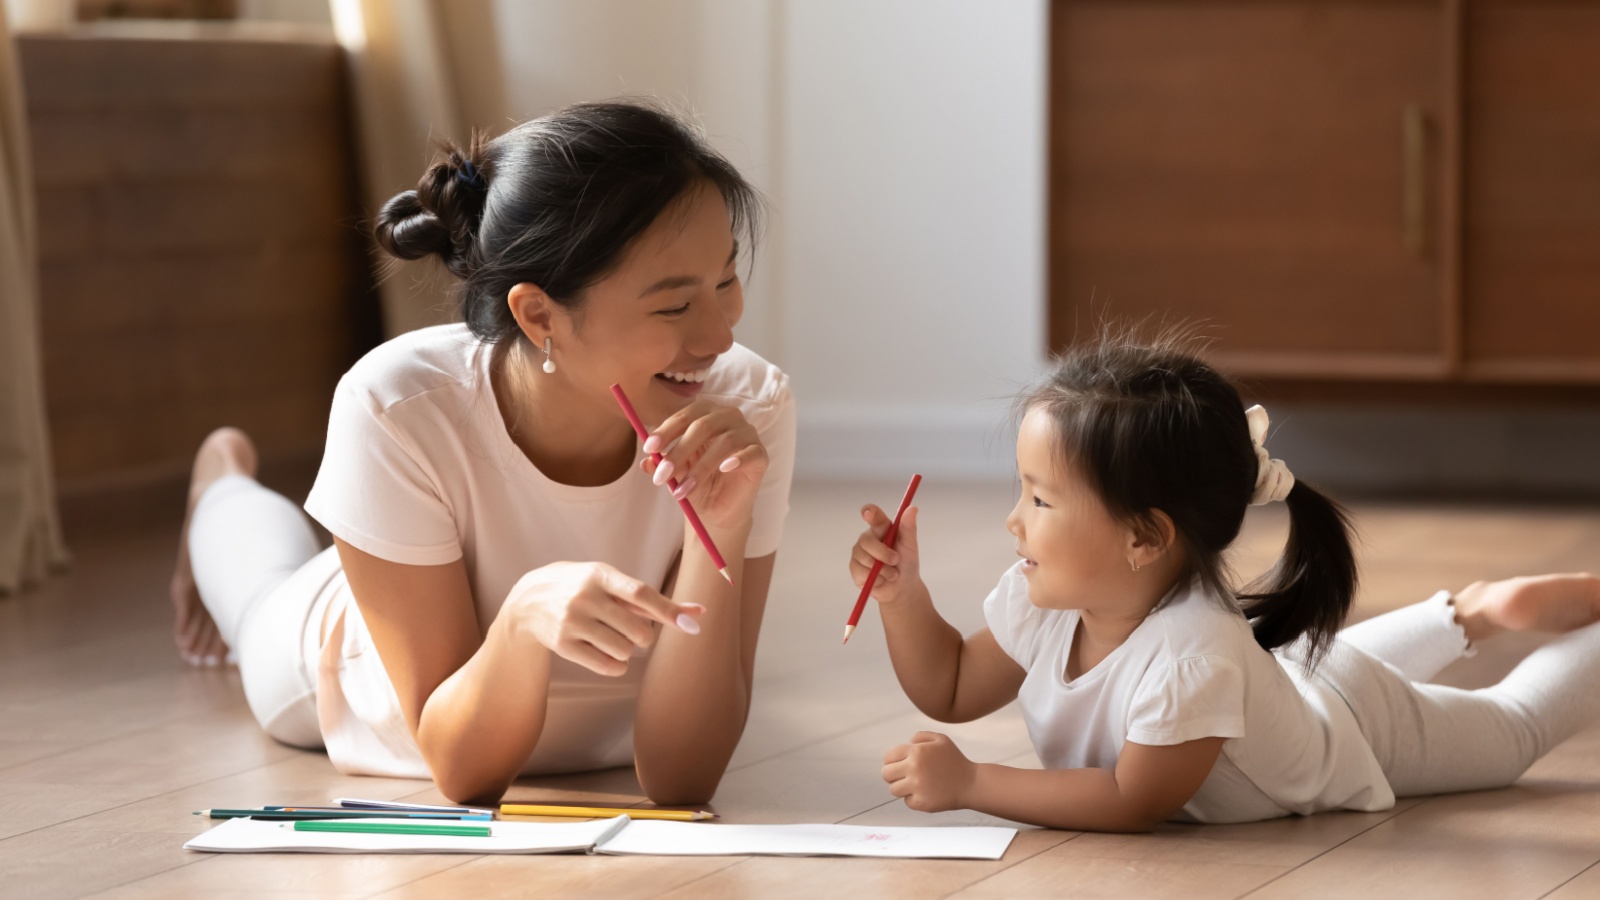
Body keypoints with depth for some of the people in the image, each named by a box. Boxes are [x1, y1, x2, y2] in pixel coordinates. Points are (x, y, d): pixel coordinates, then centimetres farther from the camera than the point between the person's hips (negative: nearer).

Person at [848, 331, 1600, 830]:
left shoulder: (1191, 652, -51)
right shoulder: (1043, 601, -29)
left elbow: (1134, 803, -44)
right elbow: (950, 690, -12)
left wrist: (969, 783, -47)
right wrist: (903, 594, -28)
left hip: (1361, 724, -5)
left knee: (1511, 726, 23)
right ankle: (1465, 615, 51)